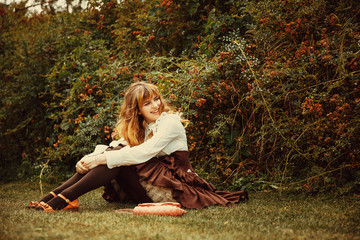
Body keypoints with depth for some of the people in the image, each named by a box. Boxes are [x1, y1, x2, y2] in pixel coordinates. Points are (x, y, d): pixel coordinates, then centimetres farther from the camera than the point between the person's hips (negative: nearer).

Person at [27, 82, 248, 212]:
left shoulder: (170, 122, -10)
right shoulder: (139, 127, 13)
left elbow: (143, 153, -22)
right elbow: (115, 147, 1)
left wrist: (101, 159, -24)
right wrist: (90, 158, -20)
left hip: (172, 186, -7)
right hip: (148, 188, 7)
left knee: (117, 159, -23)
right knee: (114, 153, -11)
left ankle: (62, 200, -32)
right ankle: (54, 195, -20)